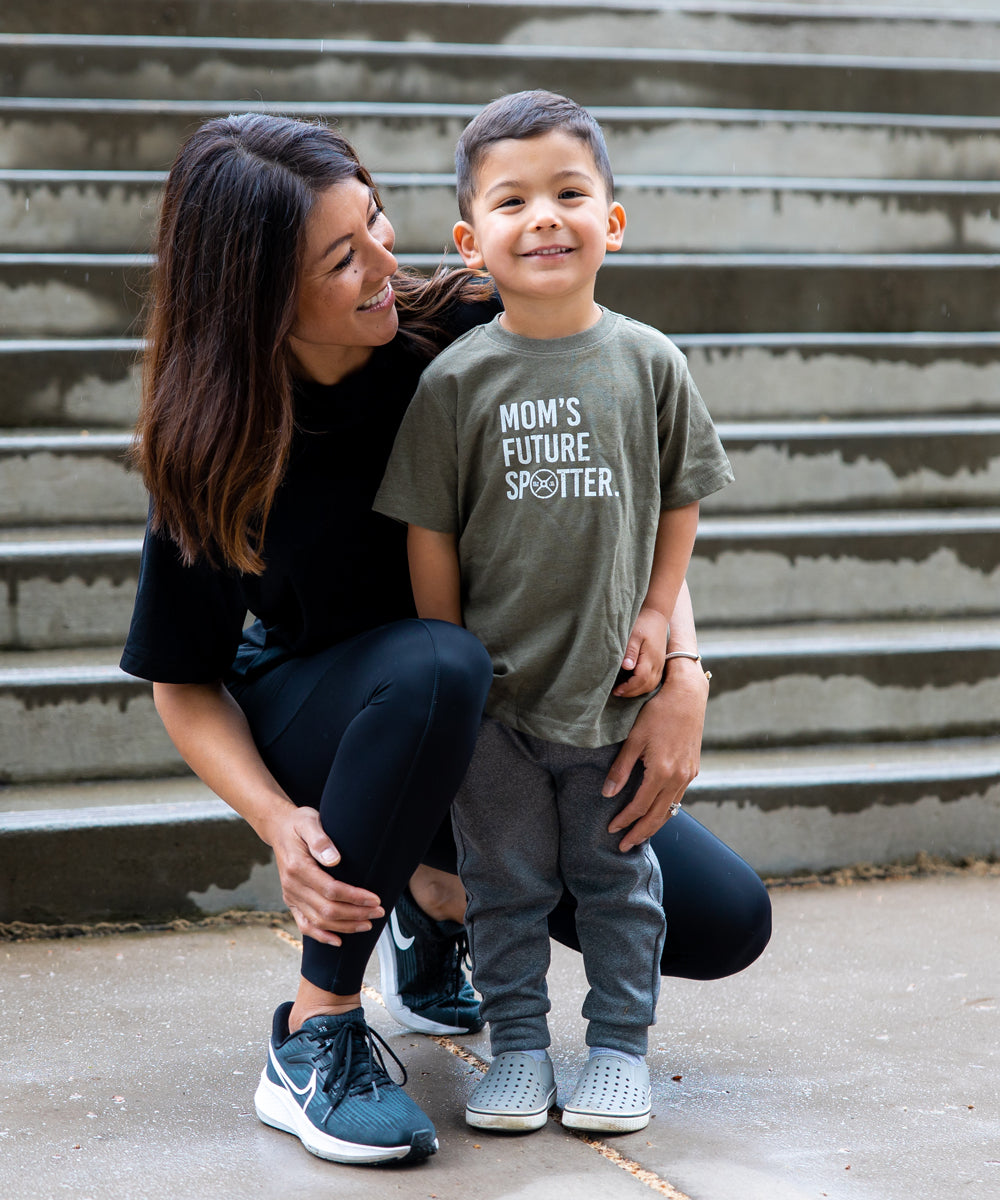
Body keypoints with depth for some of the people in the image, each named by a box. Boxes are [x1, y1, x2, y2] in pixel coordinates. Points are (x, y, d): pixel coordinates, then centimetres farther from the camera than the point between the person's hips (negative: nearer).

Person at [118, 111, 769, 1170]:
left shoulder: (468, 333, -18)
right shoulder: (216, 452, -21)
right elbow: (185, 686, -12)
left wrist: (681, 677, -23)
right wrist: (278, 822, -30)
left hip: (491, 729, 3)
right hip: (309, 726, -3)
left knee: (726, 923, -8)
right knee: (435, 664, -40)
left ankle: (438, 903, 17)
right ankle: (314, 1035, -26)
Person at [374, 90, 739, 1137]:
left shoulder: (649, 363, -3)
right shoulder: (456, 378, -7)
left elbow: (680, 498, 7)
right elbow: (430, 531, -3)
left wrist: (658, 614, 0)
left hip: (613, 684, 1)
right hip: (492, 691, 0)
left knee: (617, 875, 11)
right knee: (504, 881, 10)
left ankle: (620, 1044, 24)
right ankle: (517, 1045, 24)